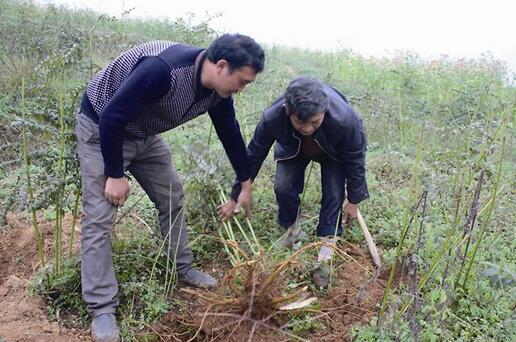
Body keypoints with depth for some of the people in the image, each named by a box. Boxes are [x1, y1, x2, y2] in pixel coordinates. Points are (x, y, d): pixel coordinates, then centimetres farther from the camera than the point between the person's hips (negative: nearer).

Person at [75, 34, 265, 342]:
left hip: (145, 134, 8)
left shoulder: (217, 91, -12)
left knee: (172, 198, 11)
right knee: (100, 216, -9)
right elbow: (111, 117, -32)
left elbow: (230, 133, 4)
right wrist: (115, 175, -23)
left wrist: (246, 186, 13)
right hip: (101, 128, -7)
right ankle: (102, 308, -1)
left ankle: (183, 269, 29)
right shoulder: (162, 68, -38)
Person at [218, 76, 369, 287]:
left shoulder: (345, 119, -44)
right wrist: (235, 197, -12)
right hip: (293, 149, 1)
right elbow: (253, 156, -22)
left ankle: (325, 255, -1)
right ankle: (291, 230, 16)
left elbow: (355, 159, -23)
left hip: (334, 153, -1)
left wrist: (353, 200, -11)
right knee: (283, 187, -15)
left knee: (334, 194, -14)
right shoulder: (272, 118, -40)